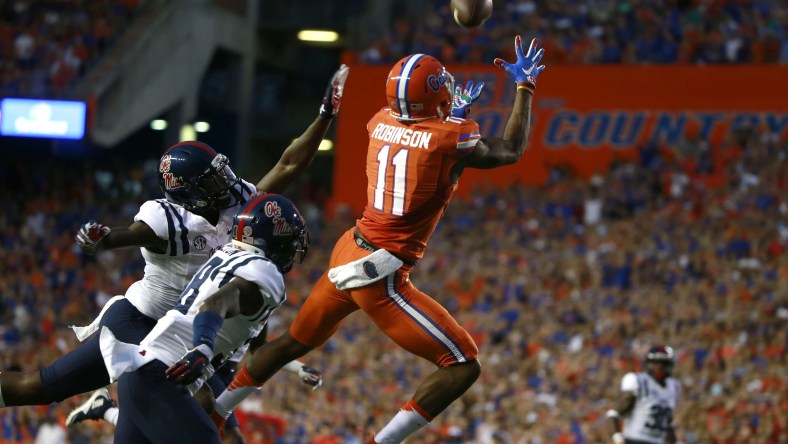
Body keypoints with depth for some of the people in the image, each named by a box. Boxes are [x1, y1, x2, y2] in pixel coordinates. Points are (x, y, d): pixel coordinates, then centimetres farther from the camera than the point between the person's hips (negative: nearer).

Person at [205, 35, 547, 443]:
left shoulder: (381, 123, 3)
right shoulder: (452, 139, -14)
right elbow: (511, 151, 5)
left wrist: (454, 116, 35)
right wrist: (524, 87, 13)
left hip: (349, 254, 8)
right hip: (381, 277, -8)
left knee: (294, 342, 28)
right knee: (463, 367, -3)